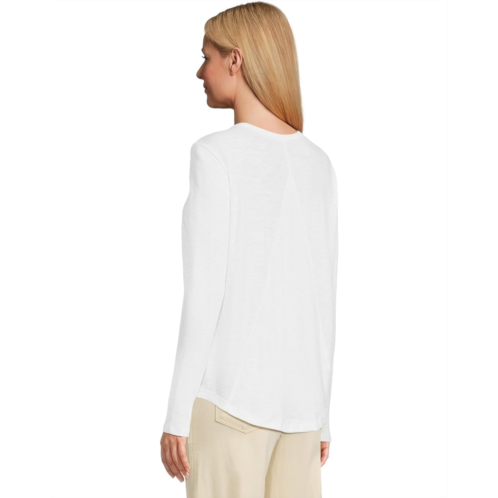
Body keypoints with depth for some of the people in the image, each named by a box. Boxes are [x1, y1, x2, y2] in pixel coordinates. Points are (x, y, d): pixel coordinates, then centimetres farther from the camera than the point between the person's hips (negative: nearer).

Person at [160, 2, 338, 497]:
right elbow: (322, 301, 9)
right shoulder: (317, 165, 8)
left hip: (229, 394, -6)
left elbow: (202, 293, -14)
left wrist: (177, 413, -9)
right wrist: (319, 415, 14)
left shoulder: (216, 155, -11)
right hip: (299, 400, 6)